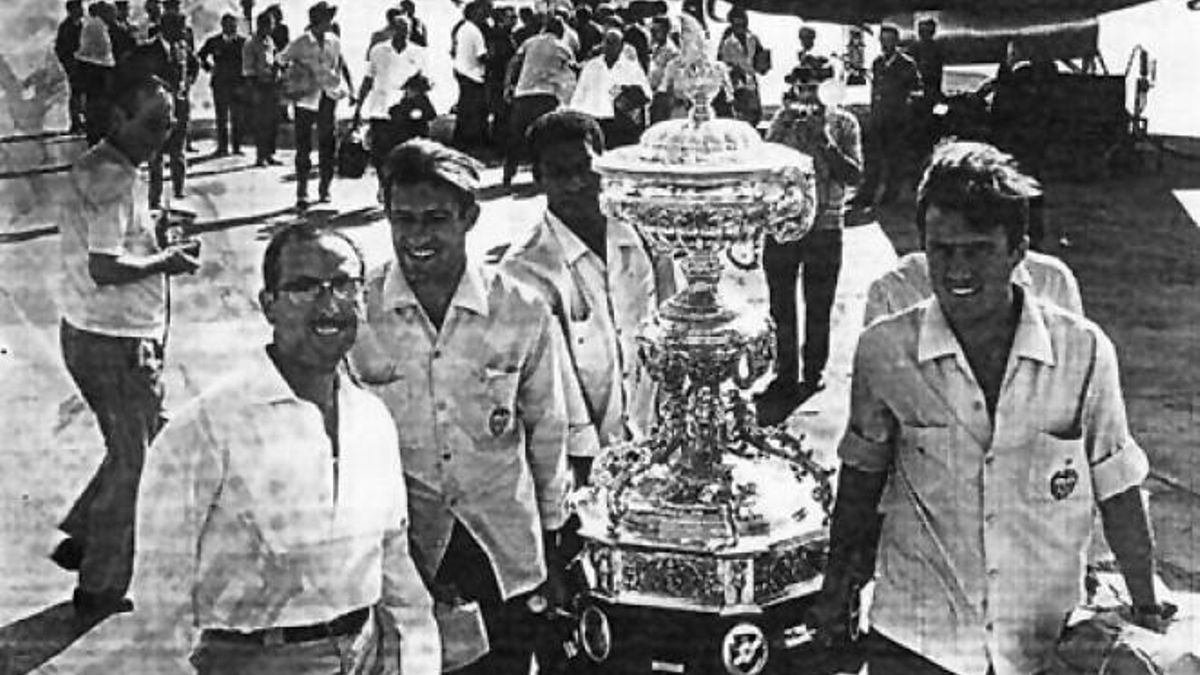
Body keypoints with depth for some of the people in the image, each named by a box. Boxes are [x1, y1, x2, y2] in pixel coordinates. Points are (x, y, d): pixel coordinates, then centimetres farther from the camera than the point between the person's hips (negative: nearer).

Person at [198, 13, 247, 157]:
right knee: (222, 118, 0)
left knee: (238, 117, 0)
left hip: (238, 84, 0)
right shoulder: (213, 42, 5)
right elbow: (201, 56, 18)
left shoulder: (242, 42, 3)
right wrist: (209, 68, 7)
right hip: (220, 84, 0)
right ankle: (222, 147, 4)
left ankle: (236, 146, 8)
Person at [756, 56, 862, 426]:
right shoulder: (785, 118, 5)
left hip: (825, 228, -2)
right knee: (781, 305, 8)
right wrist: (783, 130, -18)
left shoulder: (843, 123, -1)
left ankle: (813, 375, 18)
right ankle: (786, 373, 20)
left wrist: (826, 141, -20)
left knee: (818, 308, 5)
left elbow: (853, 176, -10)